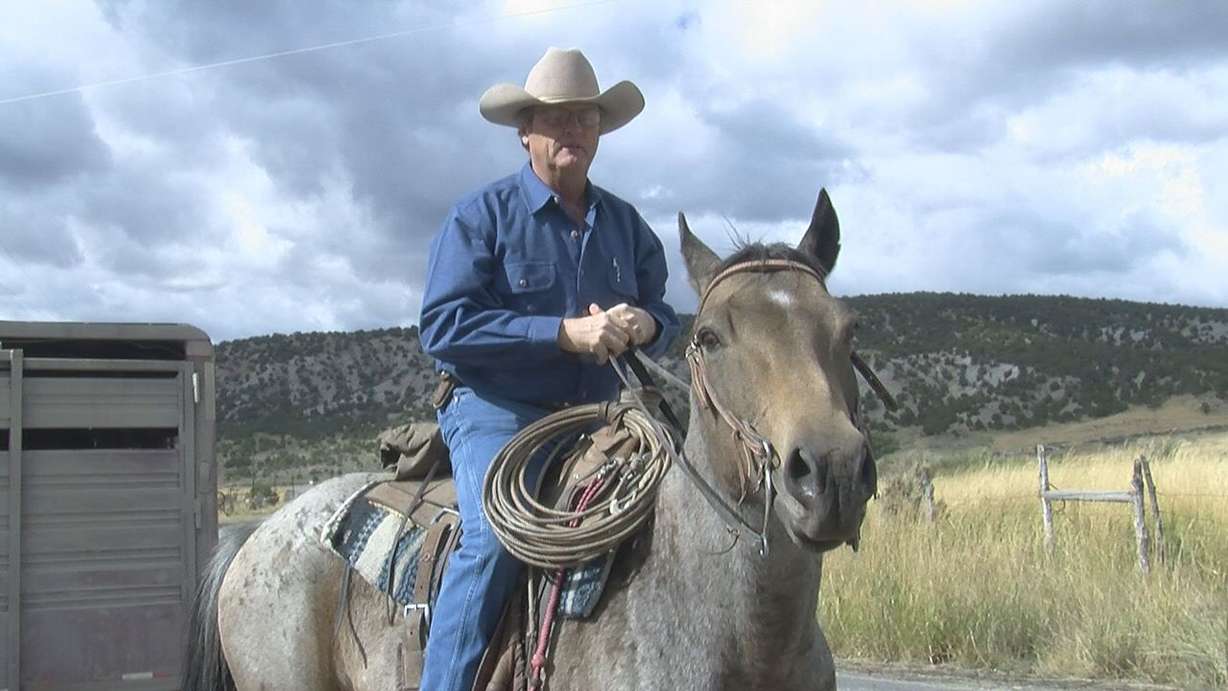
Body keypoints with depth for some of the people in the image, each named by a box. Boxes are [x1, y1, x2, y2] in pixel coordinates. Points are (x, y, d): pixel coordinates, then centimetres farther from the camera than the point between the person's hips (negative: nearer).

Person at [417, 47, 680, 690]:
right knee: (498, 530, -29)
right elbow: (441, 325, -13)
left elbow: (664, 319, 18)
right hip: (497, 412, -5)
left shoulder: (626, 224, 13)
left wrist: (646, 326, -9)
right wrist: (564, 331, -20)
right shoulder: (482, 214, -2)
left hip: (598, 416, 5)